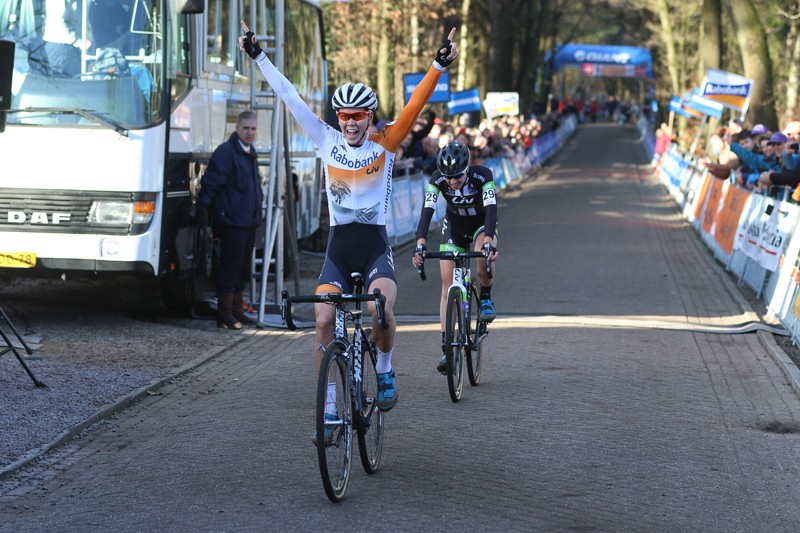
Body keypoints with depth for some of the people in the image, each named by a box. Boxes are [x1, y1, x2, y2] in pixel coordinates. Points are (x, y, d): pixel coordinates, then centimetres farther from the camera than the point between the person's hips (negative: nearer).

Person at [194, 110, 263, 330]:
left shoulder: (250, 153, 16)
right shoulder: (226, 152, -13)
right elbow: (209, 184, -16)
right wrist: (202, 210, -20)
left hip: (248, 222, 9)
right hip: (231, 222, -9)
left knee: (242, 269, 14)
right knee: (230, 267, -6)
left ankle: (236, 310, 23)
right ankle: (224, 315, 0)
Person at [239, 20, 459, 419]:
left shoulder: (385, 144, 2)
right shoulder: (327, 141, 6)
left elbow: (416, 104, -8)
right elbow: (290, 98, 6)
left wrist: (438, 66, -20)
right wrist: (258, 57, 5)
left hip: (376, 247, -2)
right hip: (338, 248, 2)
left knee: (380, 311, -27)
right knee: (324, 321, -13)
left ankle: (385, 370, 2)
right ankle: (329, 408, -2)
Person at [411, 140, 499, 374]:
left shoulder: (482, 175, -31)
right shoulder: (437, 179, -26)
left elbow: (491, 209, -40)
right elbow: (427, 211, -34)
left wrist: (489, 242, -56)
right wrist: (420, 245, -49)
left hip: (482, 223, -2)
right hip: (454, 225, 2)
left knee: (484, 258, -36)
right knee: (447, 285, -6)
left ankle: (486, 297, -5)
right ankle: (446, 348, -3)